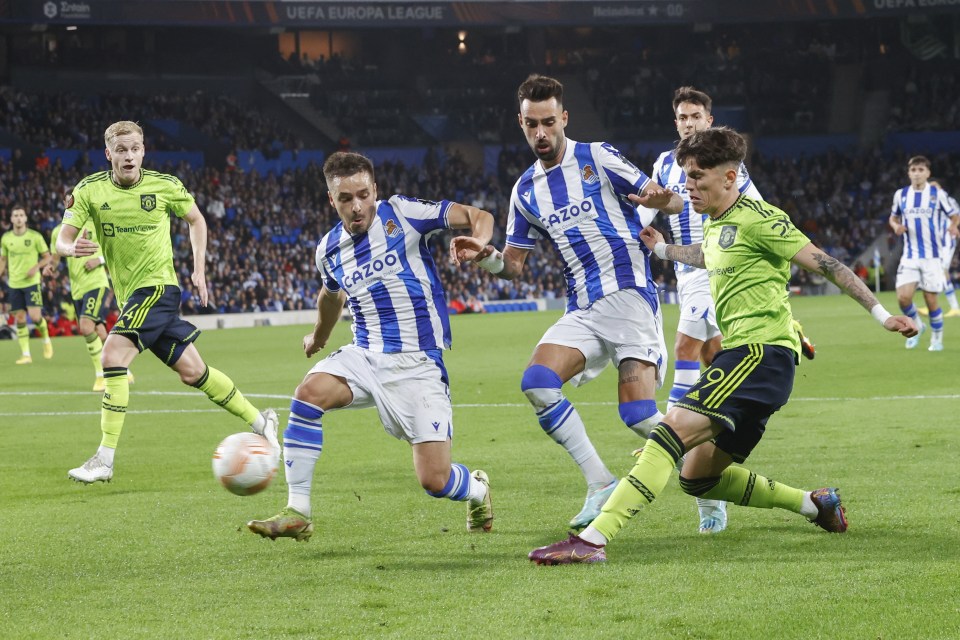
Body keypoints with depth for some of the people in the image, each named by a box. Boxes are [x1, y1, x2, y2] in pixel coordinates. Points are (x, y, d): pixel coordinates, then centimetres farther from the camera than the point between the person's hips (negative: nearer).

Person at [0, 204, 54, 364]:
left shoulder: (35, 236, -4)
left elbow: (48, 257, 1)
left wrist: (37, 267, -16)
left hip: (32, 282, -3)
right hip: (14, 284, 3)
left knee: (35, 316, -14)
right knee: (20, 319, 1)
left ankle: (46, 338, 16)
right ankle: (25, 354, 6)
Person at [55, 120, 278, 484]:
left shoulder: (165, 186, -5)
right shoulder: (90, 190, -1)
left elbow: (195, 219, 12)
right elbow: (62, 240, -4)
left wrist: (199, 270, 5)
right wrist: (73, 248, -28)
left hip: (157, 286, -5)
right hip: (130, 296, 5)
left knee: (112, 356, -22)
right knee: (191, 372, 8)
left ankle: (104, 460, -20)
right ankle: (259, 421, 27)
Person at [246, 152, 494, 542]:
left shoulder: (401, 214, -7)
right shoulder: (329, 249, 8)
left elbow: (476, 216, -7)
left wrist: (479, 242, -30)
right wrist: (319, 335, 47)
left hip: (419, 364, -4)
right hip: (366, 355, 4)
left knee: (434, 480, -12)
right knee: (309, 392, -27)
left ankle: (477, 490, 27)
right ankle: (297, 513, -19)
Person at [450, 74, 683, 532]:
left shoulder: (597, 158, -1)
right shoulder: (526, 191, 14)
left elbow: (674, 202, -1)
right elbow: (513, 266, 18)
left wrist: (659, 200, -26)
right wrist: (485, 257, -5)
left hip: (629, 296, -5)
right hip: (582, 310, 5)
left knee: (639, 417, -17)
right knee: (537, 383, -19)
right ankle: (601, 486, -9)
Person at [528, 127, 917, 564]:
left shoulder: (757, 220, -8)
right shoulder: (715, 226, 18)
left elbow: (824, 264, -8)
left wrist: (881, 314, -10)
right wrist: (661, 249, 50)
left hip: (761, 350, -10)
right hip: (743, 353, 10)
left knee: (675, 427, -25)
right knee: (697, 476, 13)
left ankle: (593, 539, -37)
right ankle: (814, 504, 24)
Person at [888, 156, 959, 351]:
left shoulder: (938, 194, -3)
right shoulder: (901, 195, 4)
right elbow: (893, 217, 17)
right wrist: (896, 226, -6)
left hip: (932, 256, -2)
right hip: (910, 256, 2)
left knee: (931, 299, -1)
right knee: (903, 297, -12)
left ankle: (937, 338, 20)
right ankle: (916, 326, 17)